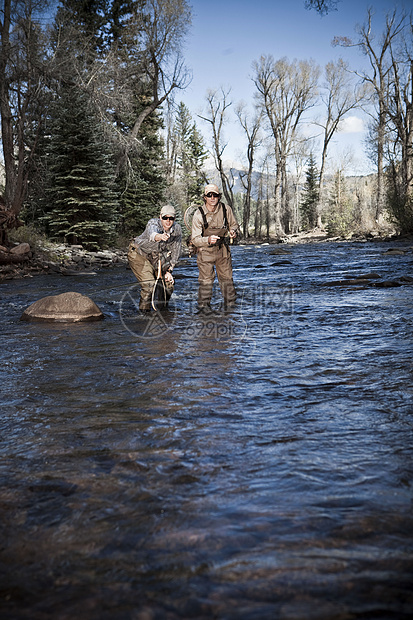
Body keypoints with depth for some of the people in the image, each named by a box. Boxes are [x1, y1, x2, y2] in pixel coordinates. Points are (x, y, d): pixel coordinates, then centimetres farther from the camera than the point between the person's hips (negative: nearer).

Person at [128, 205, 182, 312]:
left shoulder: (177, 229, -14)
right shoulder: (153, 223, -28)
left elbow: (175, 252, -5)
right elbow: (151, 233, -54)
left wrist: (169, 271, -10)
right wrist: (159, 236, -77)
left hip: (155, 257, 5)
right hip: (139, 255, -5)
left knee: (168, 283, 2)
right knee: (149, 284, -20)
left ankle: (163, 307, 28)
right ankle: (144, 310, 2)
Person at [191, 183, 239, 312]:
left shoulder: (226, 209, -10)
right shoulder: (199, 215, -18)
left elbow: (234, 225, 8)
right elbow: (195, 239, -20)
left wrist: (233, 231, -15)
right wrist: (208, 240, -39)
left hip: (223, 250, 3)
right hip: (205, 251, -3)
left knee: (226, 277, 11)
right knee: (206, 279, -2)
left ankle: (230, 303, 26)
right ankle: (204, 304, 13)